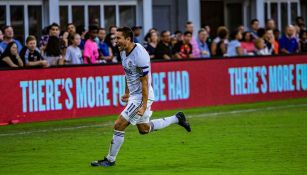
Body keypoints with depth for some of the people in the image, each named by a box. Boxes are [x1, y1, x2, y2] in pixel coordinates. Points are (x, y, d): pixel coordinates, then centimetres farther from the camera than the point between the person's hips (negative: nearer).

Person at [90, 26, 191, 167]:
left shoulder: (140, 55, -26)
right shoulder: (123, 51, 1)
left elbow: (145, 83, -23)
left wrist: (144, 106, -23)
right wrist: (127, 92, 24)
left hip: (142, 97, -10)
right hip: (134, 95, 10)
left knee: (119, 126, -9)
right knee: (144, 129, 22)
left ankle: (110, 160, 4)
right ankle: (176, 119, 34)